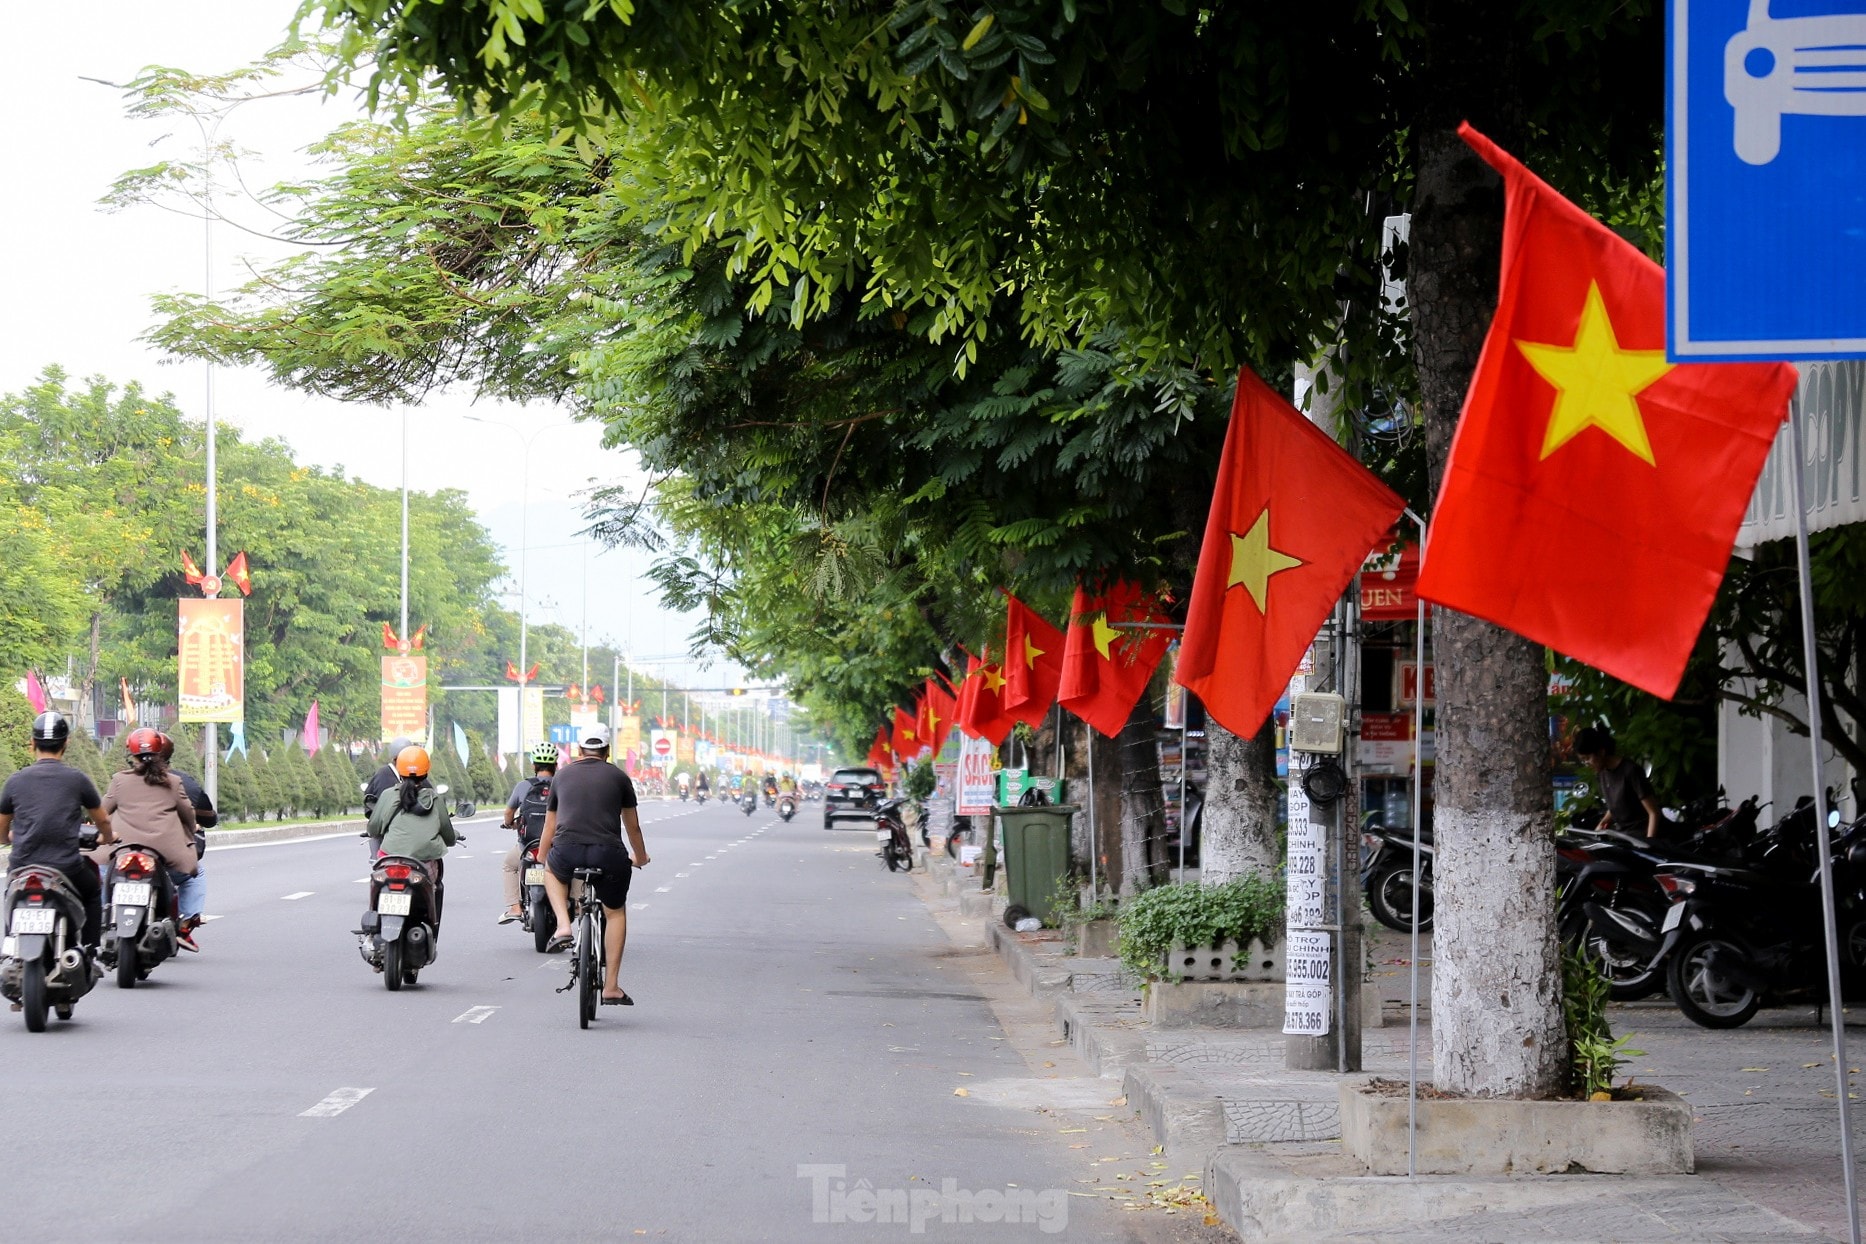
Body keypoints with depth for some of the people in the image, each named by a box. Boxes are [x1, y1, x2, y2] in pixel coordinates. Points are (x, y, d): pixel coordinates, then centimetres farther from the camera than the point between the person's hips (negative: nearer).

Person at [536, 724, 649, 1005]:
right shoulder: (618, 777, 14)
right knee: (616, 913, 22)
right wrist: (640, 857, 42)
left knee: (553, 871, 37)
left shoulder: (563, 776, 19)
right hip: (609, 855, -1)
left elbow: (549, 827, 28)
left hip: (567, 853, 1)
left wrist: (542, 861, 45)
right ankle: (611, 987, 17)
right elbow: (633, 826, 23)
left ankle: (563, 926, 13)